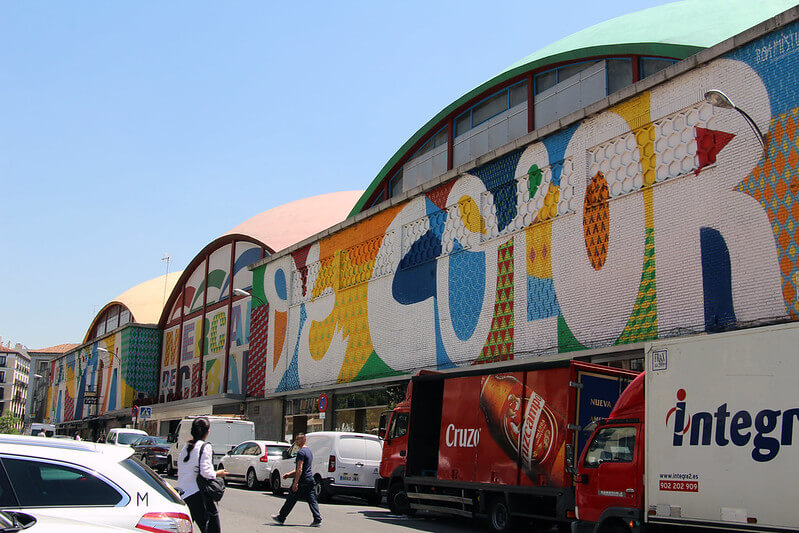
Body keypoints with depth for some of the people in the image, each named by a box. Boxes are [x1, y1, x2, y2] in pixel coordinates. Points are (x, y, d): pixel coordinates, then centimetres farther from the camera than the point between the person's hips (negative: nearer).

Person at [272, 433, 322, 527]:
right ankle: (317, 520, -4)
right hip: (310, 480, 9)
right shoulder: (309, 451, 18)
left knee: (290, 500, 3)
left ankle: (281, 518, 14)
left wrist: (295, 483, -21)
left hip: (302, 481, -9)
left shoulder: (301, 452, -13)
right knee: (312, 501, 4)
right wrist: (290, 474, 25)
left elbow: (300, 469, -20)